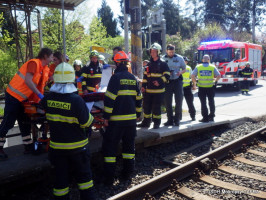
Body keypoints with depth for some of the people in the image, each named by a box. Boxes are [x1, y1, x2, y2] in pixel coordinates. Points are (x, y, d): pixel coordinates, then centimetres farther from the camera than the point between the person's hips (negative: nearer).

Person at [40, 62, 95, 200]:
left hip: (57, 146, 3)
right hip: (77, 146, -3)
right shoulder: (76, 100, -23)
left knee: (61, 175, 15)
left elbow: (41, 107, 15)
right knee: (83, 173, 14)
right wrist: (91, 117, 3)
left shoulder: (48, 98, -8)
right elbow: (86, 122, -18)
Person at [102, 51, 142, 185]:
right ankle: (127, 173, 25)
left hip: (117, 119, -6)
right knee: (129, 145, 16)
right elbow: (138, 97, 14)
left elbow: (110, 98, -15)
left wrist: (106, 116, -10)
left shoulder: (116, 77, -9)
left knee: (110, 146, 2)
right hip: (131, 118, 6)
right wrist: (138, 113, 23)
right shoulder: (132, 78, 9)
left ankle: (109, 177, 4)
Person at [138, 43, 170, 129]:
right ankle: (146, 122, 21)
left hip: (158, 90, -5)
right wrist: (143, 86, 9)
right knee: (146, 106, 9)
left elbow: (167, 75, -5)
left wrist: (160, 81, -18)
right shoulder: (149, 64, 15)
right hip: (148, 90, 6)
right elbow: (145, 76, 18)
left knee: (156, 107, -2)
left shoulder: (163, 64, -1)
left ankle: (157, 123, 11)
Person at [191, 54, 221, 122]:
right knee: (211, 102, 16)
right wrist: (215, 80, 14)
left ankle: (205, 118, 5)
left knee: (203, 103, 5)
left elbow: (192, 76, -5)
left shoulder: (198, 67, 1)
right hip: (211, 87, 1)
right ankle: (211, 116, 22)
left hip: (202, 87, -1)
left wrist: (194, 84, 8)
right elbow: (219, 76, -5)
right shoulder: (213, 67, 0)